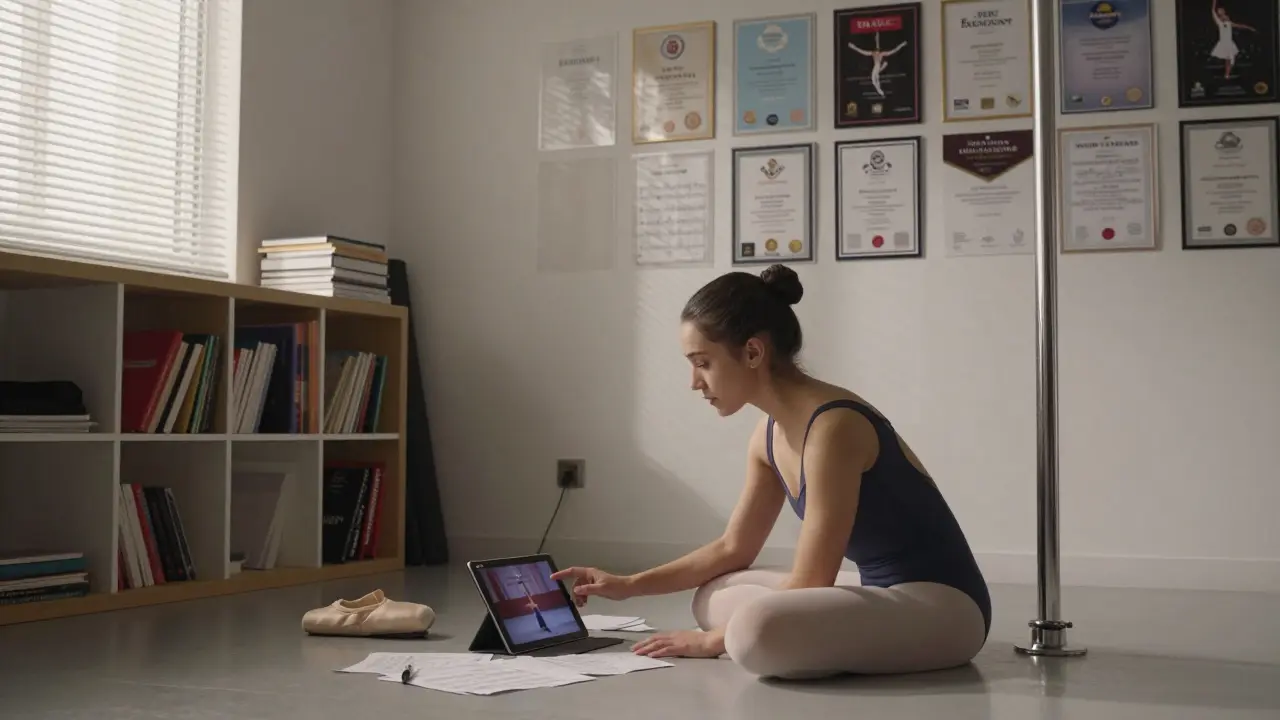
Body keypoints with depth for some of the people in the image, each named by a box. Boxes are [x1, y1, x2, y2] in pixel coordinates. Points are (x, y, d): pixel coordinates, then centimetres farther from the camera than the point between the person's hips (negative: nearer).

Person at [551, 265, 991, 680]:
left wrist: (713, 640, -10)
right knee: (715, 597, 15)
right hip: (883, 593, 10)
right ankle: (869, 650, 2)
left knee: (756, 628, -33)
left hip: (945, 605, -10)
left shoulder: (833, 427, -22)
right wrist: (629, 585, 13)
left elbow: (809, 583, -20)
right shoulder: (770, 434, 6)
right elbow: (733, 549, 18)